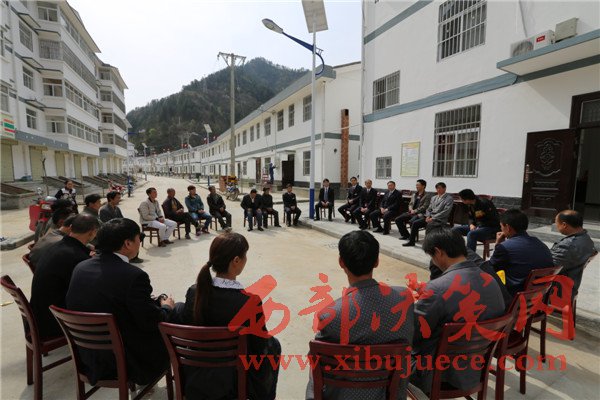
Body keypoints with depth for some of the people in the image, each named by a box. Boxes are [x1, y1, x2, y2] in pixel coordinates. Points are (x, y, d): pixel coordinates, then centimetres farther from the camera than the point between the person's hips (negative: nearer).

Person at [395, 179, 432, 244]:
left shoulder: (427, 195, -3)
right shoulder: (414, 194, 19)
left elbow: (424, 207, -11)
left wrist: (415, 211, -16)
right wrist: (411, 209, -3)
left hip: (420, 213, -7)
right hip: (411, 212, 7)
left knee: (412, 221, -37)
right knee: (397, 219, -8)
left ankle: (412, 241, -26)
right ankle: (406, 234, 9)